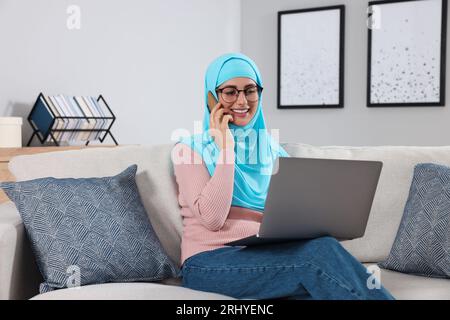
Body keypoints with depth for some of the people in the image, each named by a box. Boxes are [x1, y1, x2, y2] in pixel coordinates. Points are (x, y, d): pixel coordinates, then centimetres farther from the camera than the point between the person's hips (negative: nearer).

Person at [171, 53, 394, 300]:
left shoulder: (271, 148, 18)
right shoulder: (190, 149, 3)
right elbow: (212, 218, -12)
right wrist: (226, 149, -10)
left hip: (266, 254, 4)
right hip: (210, 261, -4)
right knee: (319, 252, -31)